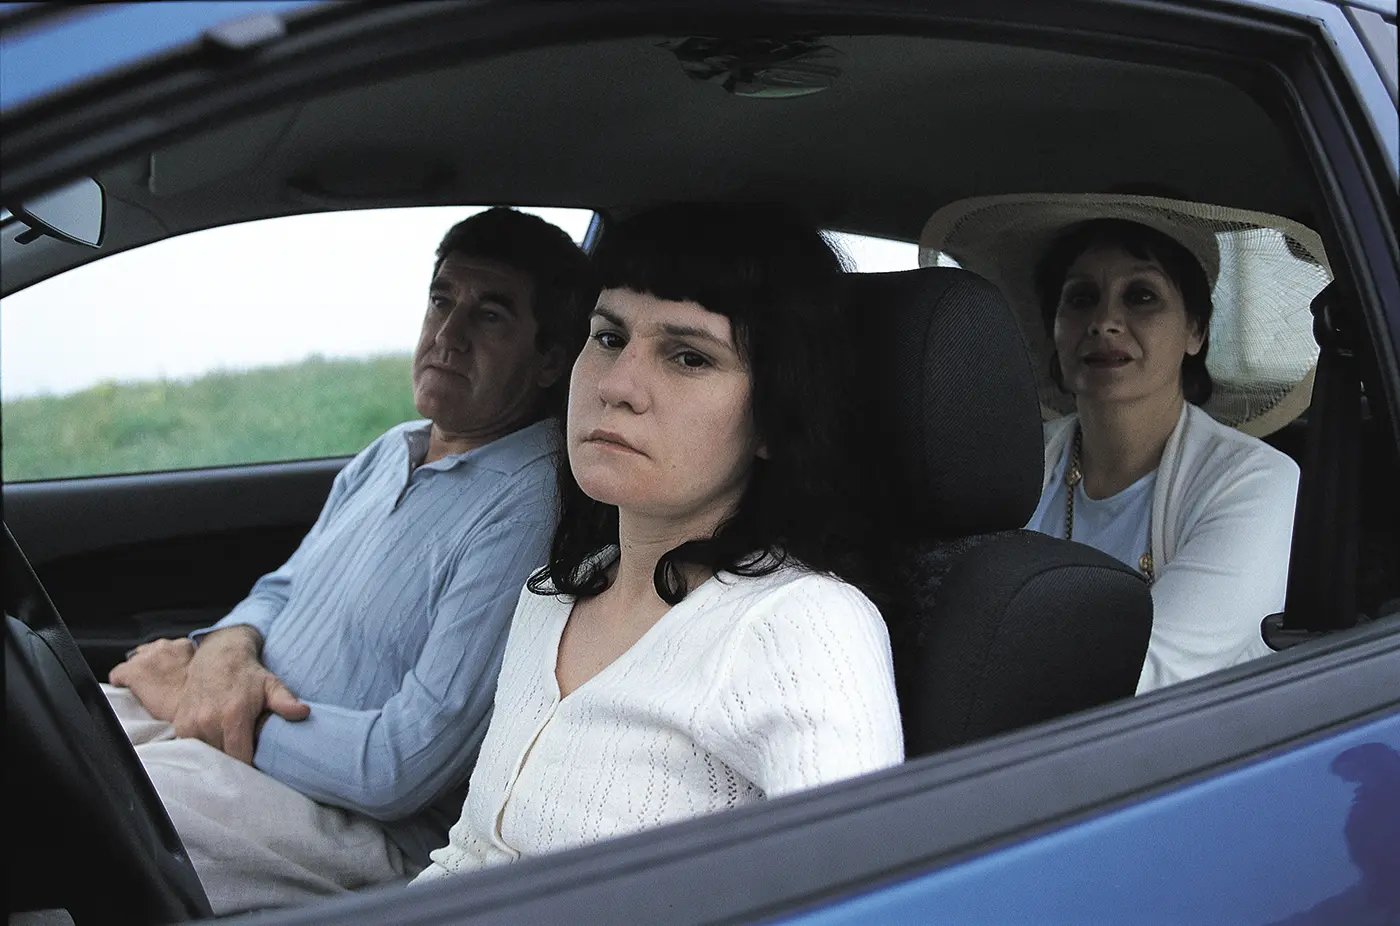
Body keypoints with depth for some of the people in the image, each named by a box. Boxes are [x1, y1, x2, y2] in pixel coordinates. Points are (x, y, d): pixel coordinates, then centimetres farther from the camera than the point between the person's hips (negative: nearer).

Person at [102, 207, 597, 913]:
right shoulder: (388, 454, 11)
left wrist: (188, 691, -12)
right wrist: (226, 652, -7)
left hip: (365, 826, -9)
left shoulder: (527, 513, -20)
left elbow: (402, 767, -23)